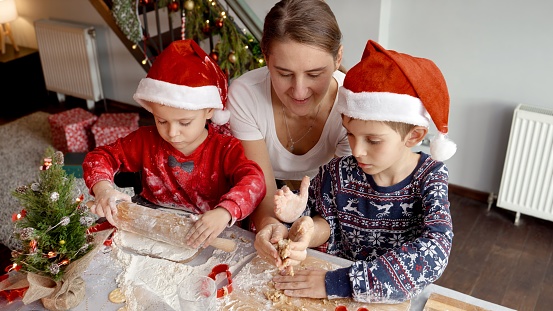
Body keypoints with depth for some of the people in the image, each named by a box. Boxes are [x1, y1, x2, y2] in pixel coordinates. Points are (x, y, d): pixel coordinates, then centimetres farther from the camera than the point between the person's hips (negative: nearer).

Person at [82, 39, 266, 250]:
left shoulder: (226, 149, -12)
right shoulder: (147, 140, -1)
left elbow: (254, 180, -27)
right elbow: (100, 157, 4)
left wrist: (224, 213, -48)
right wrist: (102, 189, -20)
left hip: (206, 241, -1)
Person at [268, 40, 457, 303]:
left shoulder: (430, 177, -14)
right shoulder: (339, 173, -11)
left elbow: (434, 250, -25)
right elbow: (329, 224, 3)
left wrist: (339, 283, -33)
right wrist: (308, 224, -22)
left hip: (401, 295, -1)